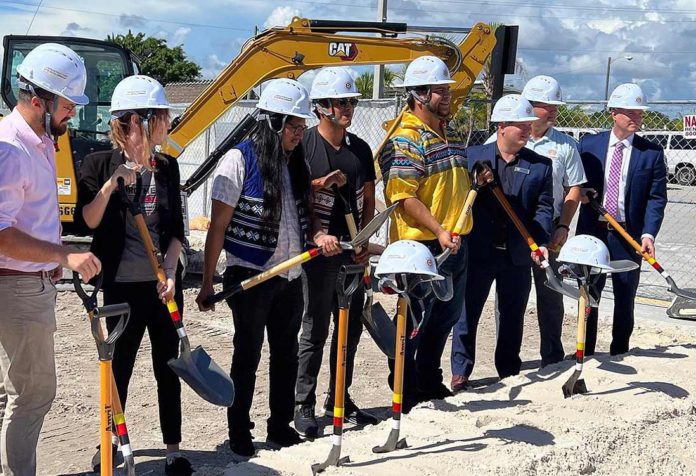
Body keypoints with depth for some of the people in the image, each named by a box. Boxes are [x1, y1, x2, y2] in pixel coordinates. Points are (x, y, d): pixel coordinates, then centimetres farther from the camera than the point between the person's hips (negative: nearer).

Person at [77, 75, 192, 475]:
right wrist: (111, 184, -25)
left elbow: (176, 229, 6)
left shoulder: (167, 167, 6)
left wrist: (170, 272, -7)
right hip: (123, 284, -3)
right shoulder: (100, 164, -5)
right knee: (120, 367, 8)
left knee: (169, 367, 9)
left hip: (165, 283, 4)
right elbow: (88, 221, -11)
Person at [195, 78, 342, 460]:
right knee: (247, 357, 6)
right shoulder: (240, 160, -13)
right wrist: (207, 282, -13)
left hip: (290, 277, 6)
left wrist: (319, 236, -5)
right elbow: (218, 227, -13)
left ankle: (281, 426, 32)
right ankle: (239, 435, 21)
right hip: (250, 276, -6)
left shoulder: (296, 162, 6)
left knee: (286, 355, 15)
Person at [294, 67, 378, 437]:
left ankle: (340, 399, 26)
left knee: (351, 329, 12)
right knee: (315, 331, 0)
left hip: (353, 253, 6)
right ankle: (303, 405, 11)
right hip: (319, 252, -6)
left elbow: (368, 201, 14)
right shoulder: (304, 146, -6)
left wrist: (365, 243, 4)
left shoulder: (361, 149, 11)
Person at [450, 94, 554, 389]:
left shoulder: (540, 165, 6)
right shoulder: (473, 156, 2)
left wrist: (541, 242, -14)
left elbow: (544, 207, 0)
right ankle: (460, 373, 11)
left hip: (518, 254, 2)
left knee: (512, 316, 13)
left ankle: (509, 373, 28)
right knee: (467, 312, 2)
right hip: (478, 251, -2)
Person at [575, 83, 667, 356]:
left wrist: (648, 233, -15)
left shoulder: (652, 153, 0)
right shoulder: (589, 144, 3)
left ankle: (619, 353, 21)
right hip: (592, 232, 1)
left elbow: (656, 198, -3)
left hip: (629, 236, -1)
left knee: (625, 298, 7)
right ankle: (585, 351, 21)